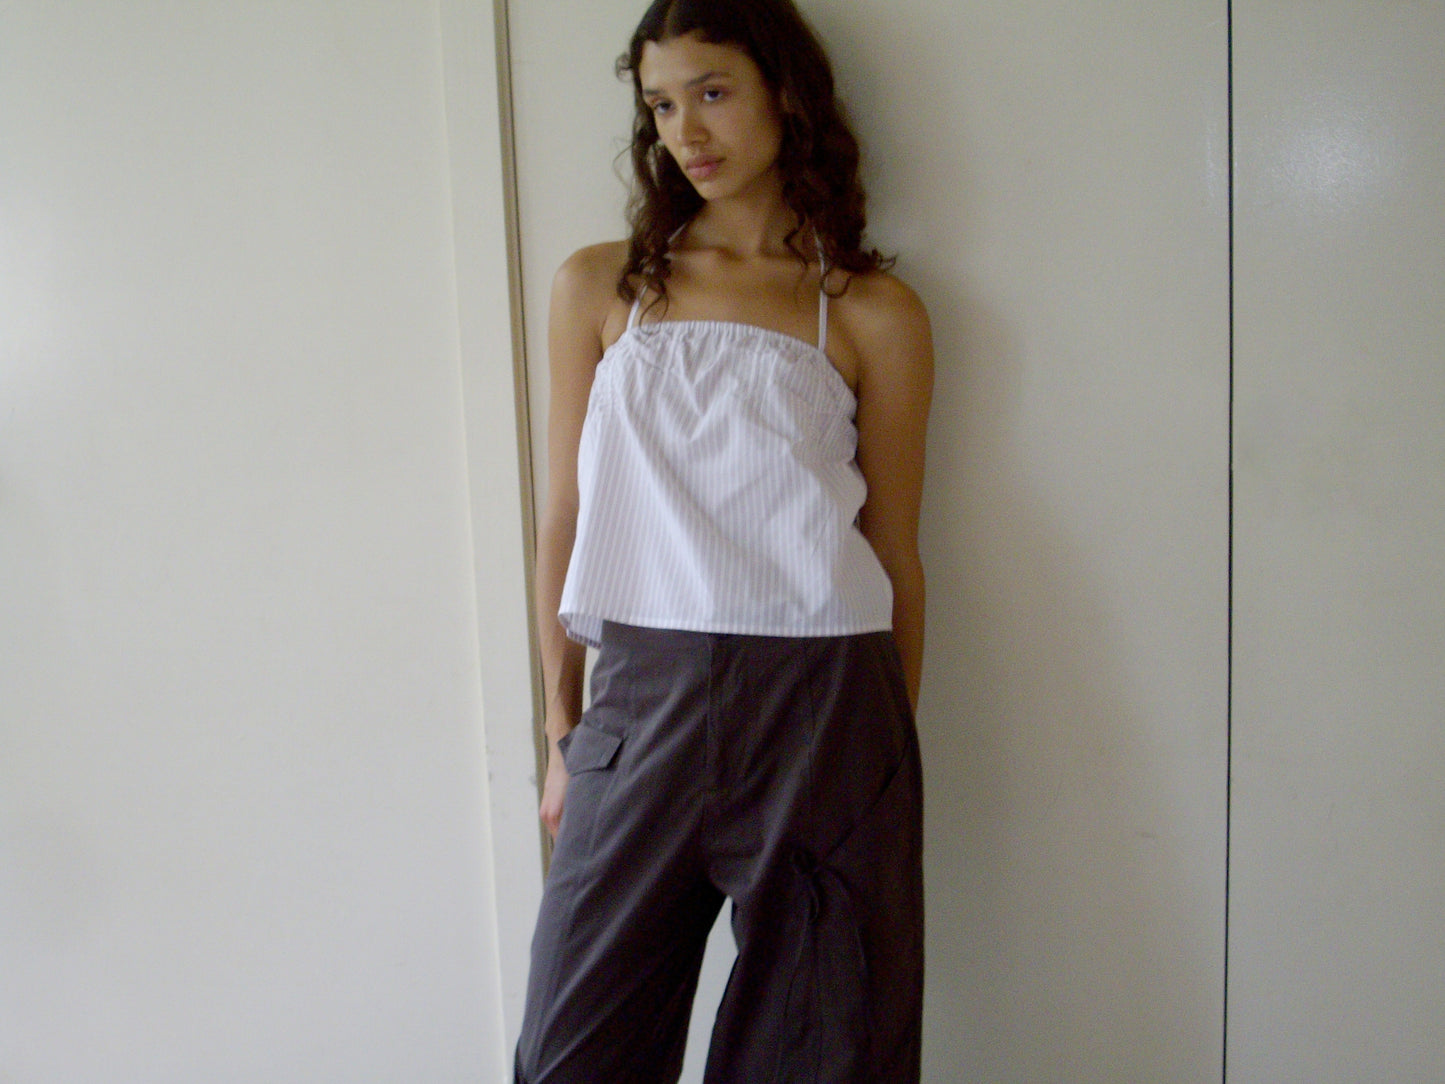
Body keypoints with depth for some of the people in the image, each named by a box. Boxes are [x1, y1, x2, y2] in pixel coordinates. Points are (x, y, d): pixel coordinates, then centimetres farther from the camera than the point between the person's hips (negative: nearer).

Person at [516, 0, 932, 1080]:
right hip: (642, 699, 2)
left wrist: (894, 755, 8)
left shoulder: (871, 313, 5)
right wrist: (564, 726, 9)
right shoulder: (599, 286, 10)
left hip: (822, 704, -1)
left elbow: (895, 551, 7)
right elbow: (566, 518, 11)